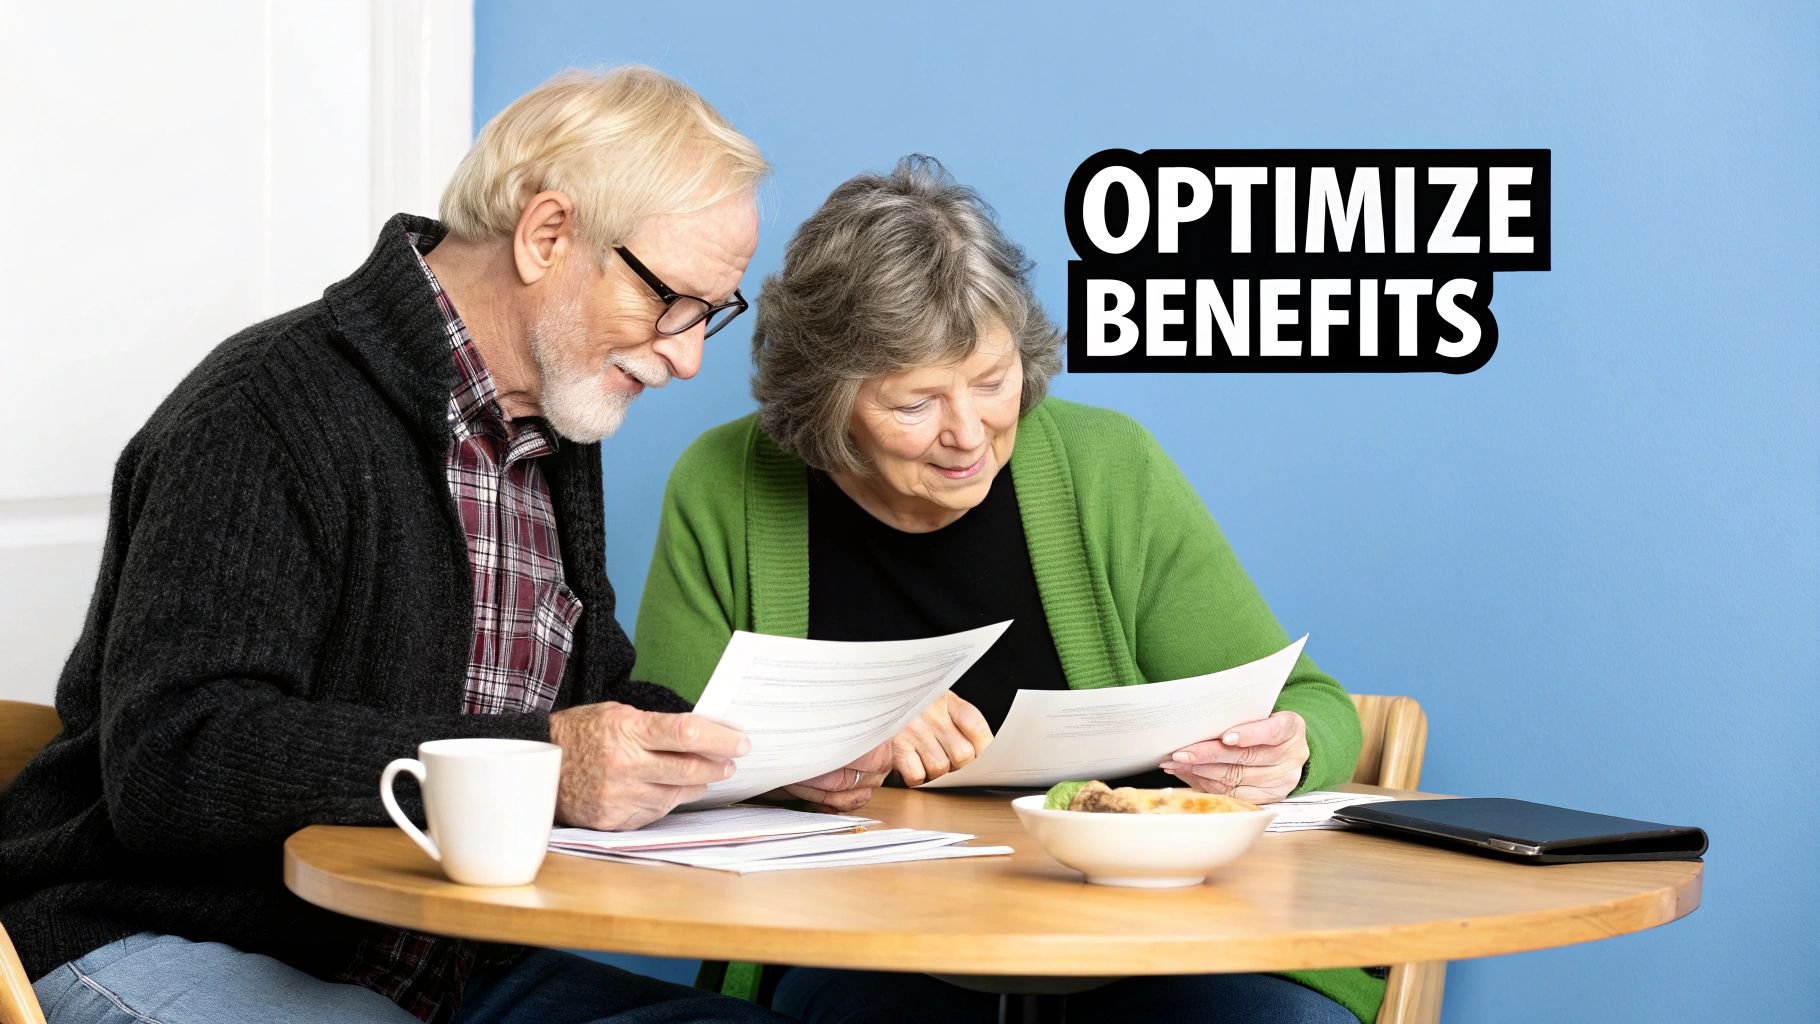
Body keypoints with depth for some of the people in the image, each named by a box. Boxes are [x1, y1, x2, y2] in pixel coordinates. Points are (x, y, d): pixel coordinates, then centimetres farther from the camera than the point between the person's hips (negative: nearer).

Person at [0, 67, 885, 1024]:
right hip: (162, 946, -8)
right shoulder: (272, 411, -16)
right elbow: (168, 763, -25)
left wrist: (765, 750, 2)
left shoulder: (554, 428, 13)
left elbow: (588, 699, 23)